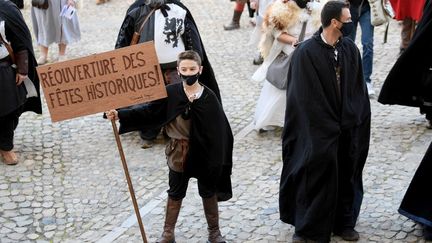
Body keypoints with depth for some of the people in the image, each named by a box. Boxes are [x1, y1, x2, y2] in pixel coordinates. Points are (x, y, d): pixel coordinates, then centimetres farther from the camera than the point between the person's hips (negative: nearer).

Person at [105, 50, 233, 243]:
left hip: (204, 153, -1)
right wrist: (121, 115, -19)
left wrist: (217, 157, -12)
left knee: (208, 191, 15)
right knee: (175, 193, 16)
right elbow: (149, 112, -8)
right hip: (179, 152, 1)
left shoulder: (208, 97, -13)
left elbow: (219, 128, -10)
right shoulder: (171, 93, -10)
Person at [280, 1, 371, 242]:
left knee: (346, 176, 14)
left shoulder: (350, 48, 0)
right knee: (314, 176, 3)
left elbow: (359, 88, 6)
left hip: (349, 129, 5)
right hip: (317, 131, -5)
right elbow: (303, 96, -15)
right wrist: (328, 127, -14)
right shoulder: (306, 52, -15)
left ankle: (344, 223, 31)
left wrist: (354, 121, 0)